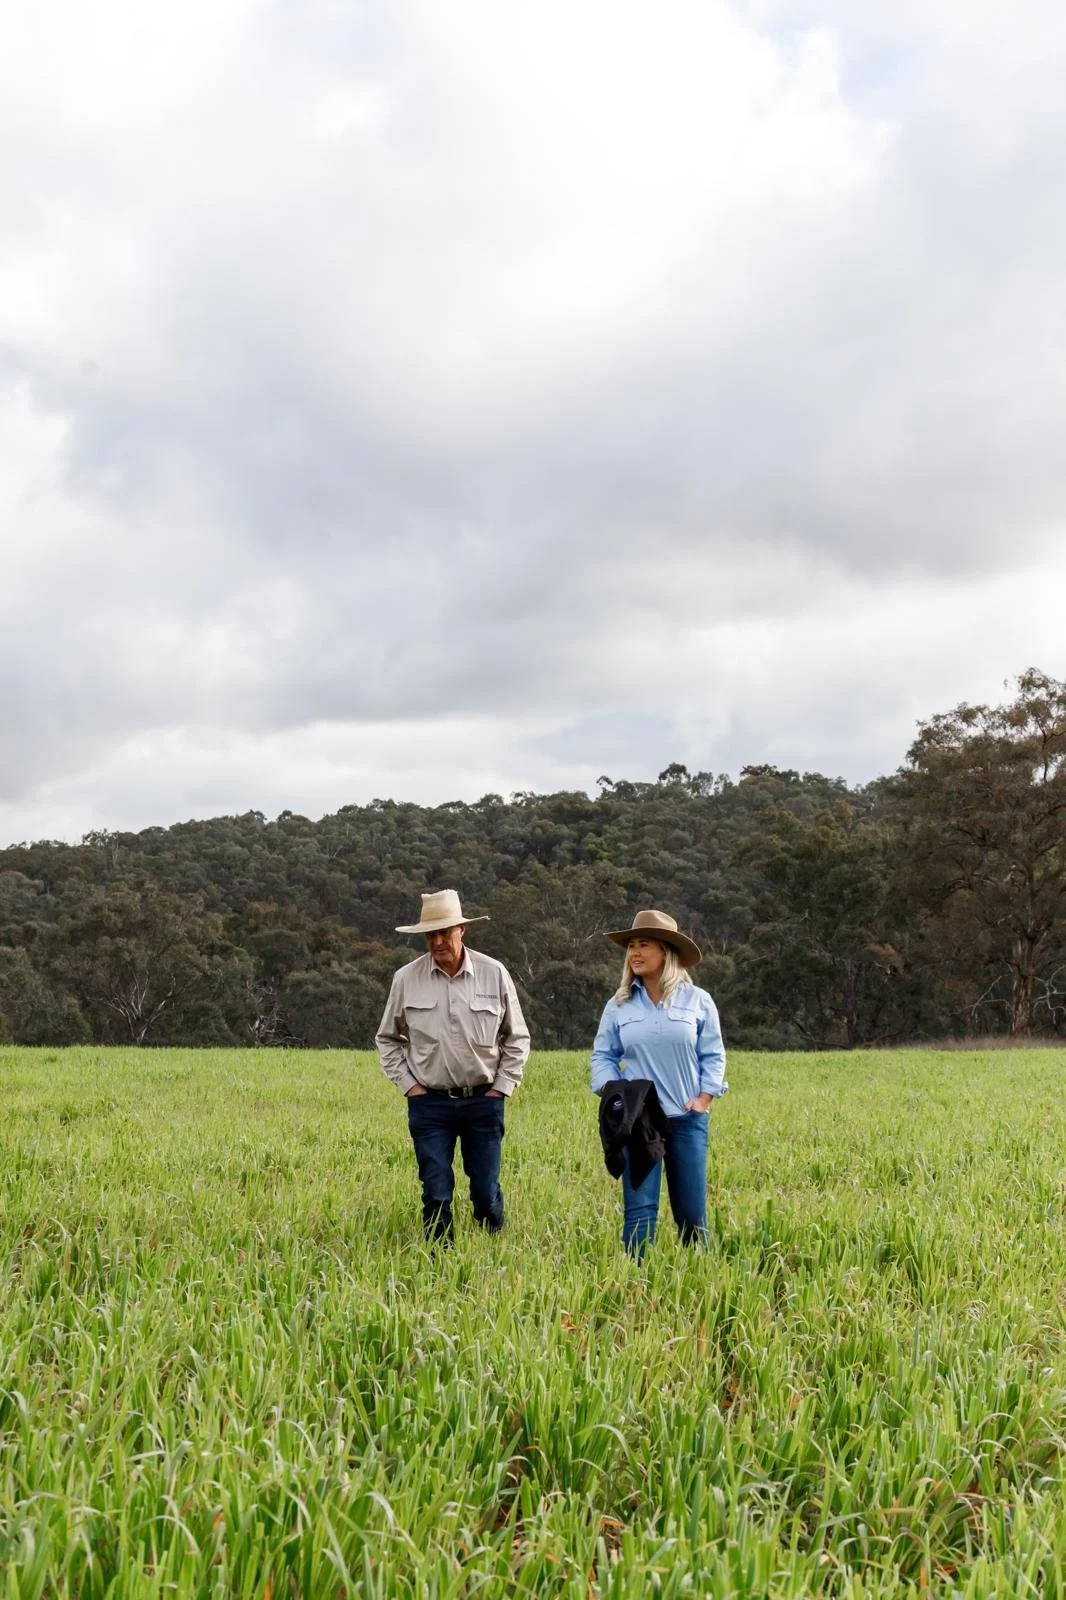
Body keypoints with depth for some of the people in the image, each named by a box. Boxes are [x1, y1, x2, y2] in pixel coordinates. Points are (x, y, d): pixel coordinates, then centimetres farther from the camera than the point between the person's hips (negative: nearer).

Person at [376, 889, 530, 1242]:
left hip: (484, 1101, 0)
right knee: (436, 1195, -1)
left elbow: (517, 1038, 8)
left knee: (487, 1192, 6)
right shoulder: (406, 979, -1)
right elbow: (388, 1039, 12)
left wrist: (502, 1087, 2)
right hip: (429, 1104, 0)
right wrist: (408, 1084, 3)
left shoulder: (494, 974, -2)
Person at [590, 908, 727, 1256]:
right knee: (639, 1208, -3)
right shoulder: (618, 1005, 5)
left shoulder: (698, 1000, 2)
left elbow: (713, 1056, 6)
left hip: (686, 1119, 0)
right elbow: (602, 1056, 10)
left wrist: (705, 1098, -7)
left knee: (692, 1210, 6)